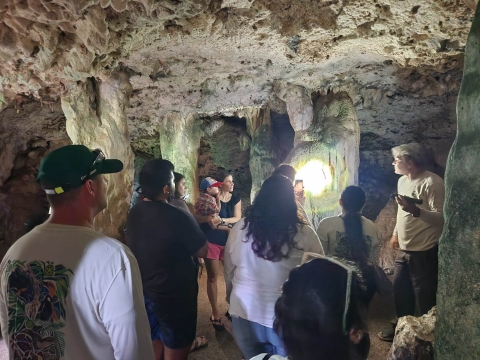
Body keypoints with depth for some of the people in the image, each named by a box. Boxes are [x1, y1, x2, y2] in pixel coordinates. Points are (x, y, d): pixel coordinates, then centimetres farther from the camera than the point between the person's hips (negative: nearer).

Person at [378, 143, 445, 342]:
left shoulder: (432, 182, -18)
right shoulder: (402, 181, 9)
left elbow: (441, 217, -24)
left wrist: (416, 210, -38)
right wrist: (396, 233, 22)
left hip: (424, 251, -8)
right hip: (403, 249, 8)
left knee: (424, 295, 7)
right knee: (400, 290, 17)